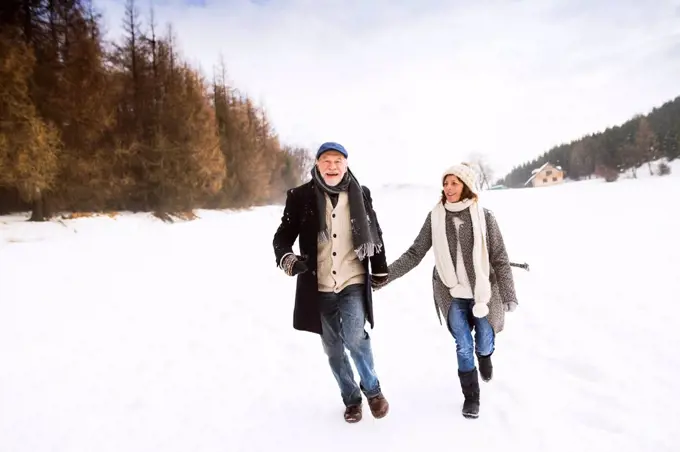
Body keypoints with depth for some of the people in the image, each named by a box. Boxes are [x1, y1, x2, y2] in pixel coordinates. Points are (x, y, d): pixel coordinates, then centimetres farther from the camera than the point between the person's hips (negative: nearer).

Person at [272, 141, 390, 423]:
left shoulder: (360, 194, 1)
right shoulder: (301, 197, -5)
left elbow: (375, 233, 13)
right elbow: (283, 235, -2)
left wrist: (380, 271, 14)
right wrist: (286, 258, -23)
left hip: (353, 282, -1)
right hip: (319, 287, 1)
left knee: (355, 337, -18)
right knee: (333, 349, 11)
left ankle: (372, 388, 10)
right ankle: (351, 398, 34)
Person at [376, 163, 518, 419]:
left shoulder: (484, 217, -8)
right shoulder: (435, 217, -5)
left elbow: (500, 259, -5)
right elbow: (414, 254, -3)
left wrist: (508, 295, -6)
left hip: (483, 291, 0)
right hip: (451, 293, 1)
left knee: (484, 344, 10)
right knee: (463, 346, 3)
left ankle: (484, 355, 49)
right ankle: (471, 396, 26)